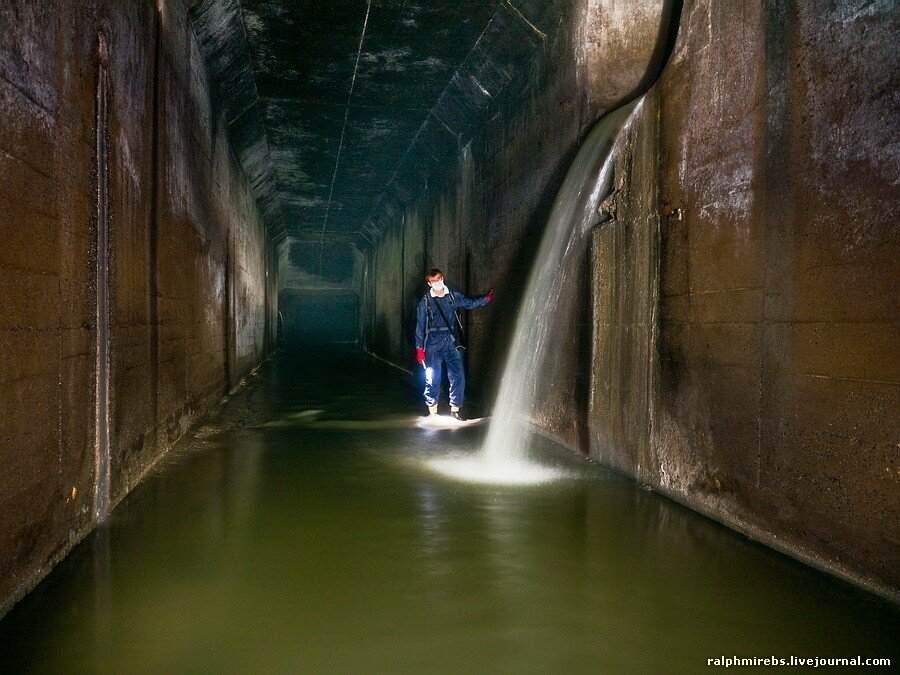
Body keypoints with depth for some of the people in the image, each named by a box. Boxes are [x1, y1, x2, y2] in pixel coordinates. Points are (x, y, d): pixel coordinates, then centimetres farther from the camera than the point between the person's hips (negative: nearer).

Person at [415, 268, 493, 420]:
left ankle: (455, 409, 13)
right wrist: (419, 348, 1)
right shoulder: (425, 301, 2)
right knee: (433, 379, -2)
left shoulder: (454, 296, 7)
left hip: (452, 342, 2)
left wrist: (486, 298, 8)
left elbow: (470, 303, 22)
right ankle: (432, 412, 11)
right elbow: (420, 326, 4)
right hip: (433, 344, -2)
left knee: (458, 376, -2)